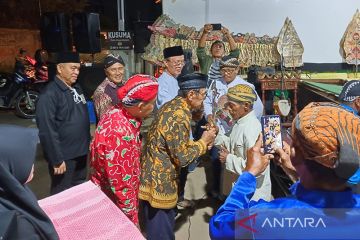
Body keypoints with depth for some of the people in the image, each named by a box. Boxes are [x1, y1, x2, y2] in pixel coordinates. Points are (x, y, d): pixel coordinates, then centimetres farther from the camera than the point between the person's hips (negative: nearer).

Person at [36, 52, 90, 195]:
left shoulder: (76, 88, 8)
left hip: (81, 151, 8)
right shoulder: (50, 94, -19)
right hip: (64, 155, -8)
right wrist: (56, 159, -21)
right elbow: (47, 131, -22)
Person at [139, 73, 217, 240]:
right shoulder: (178, 116, -25)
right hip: (158, 181, -9)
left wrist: (201, 143, 5)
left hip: (159, 176, 9)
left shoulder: (174, 105, 5)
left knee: (167, 225, 26)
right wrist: (203, 142, -9)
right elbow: (182, 157, -22)